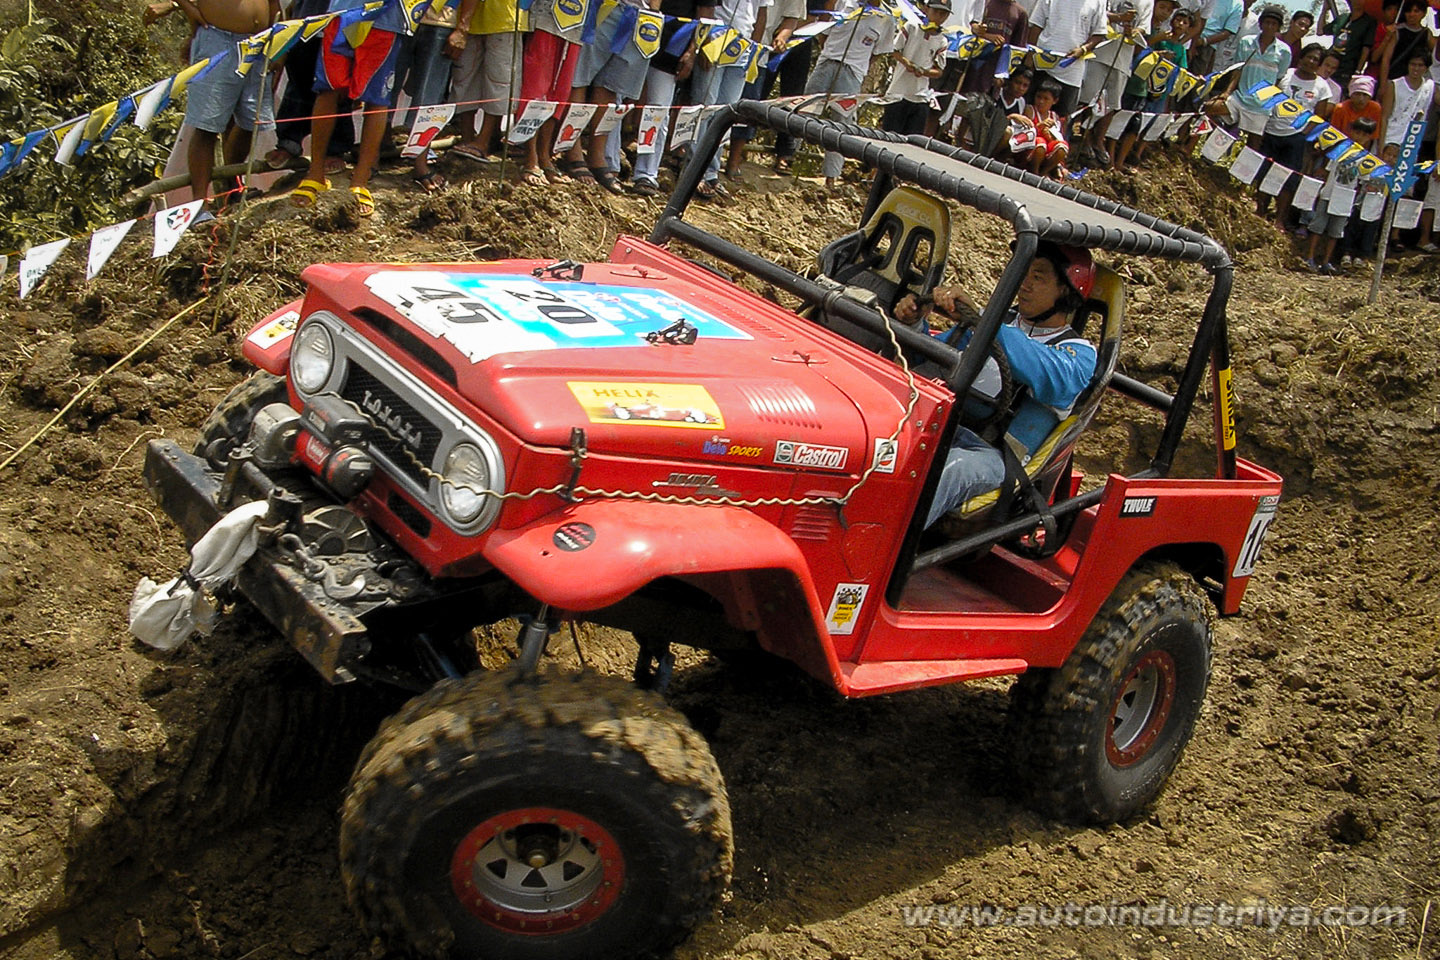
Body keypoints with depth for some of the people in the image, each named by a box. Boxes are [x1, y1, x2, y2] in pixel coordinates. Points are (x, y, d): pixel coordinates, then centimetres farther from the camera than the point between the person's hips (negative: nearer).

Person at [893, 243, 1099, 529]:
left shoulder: (1078, 353, 5)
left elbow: (1054, 379, -21)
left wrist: (975, 319, -30)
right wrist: (913, 325, 0)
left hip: (991, 453, -5)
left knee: (948, 471, -40)